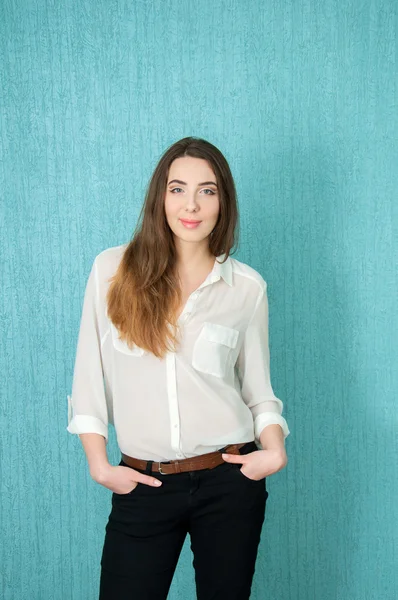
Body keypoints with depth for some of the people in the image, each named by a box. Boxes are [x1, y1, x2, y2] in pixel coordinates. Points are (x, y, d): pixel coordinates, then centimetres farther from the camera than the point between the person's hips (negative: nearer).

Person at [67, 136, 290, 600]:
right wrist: (98, 463, -4)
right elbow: (88, 374, 1)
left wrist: (274, 449, -9)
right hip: (142, 485, 0)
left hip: (229, 477, 1)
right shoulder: (112, 269, -2)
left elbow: (258, 386, 6)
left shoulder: (247, 286, 0)